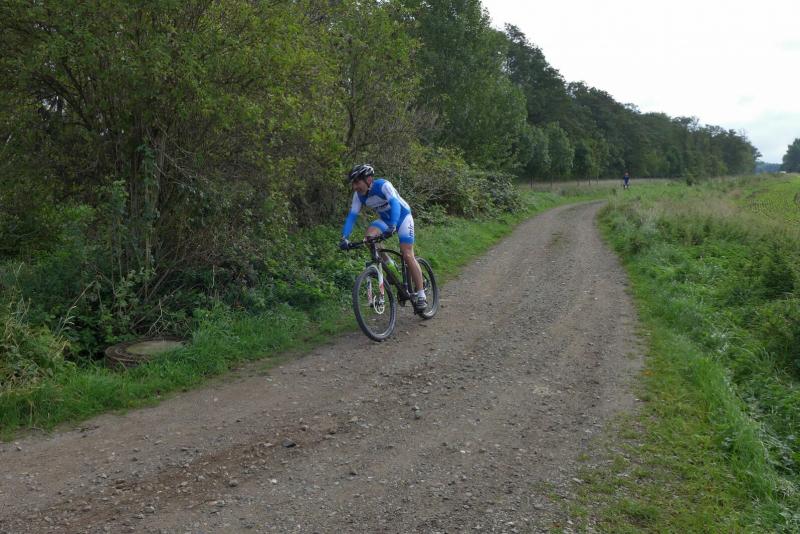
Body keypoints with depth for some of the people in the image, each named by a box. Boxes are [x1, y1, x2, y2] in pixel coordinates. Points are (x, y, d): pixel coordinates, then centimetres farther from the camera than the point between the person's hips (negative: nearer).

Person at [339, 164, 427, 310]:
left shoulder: (383, 185, -30)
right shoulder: (359, 195, -12)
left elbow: (395, 203, -43)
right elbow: (352, 216, -14)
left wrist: (392, 226, -58)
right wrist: (344, 237, -29)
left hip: (402, 216, -5)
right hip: (385, 220, 5)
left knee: (407, 255, -14)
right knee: (369, 234, -24)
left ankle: (421, 295, -4)